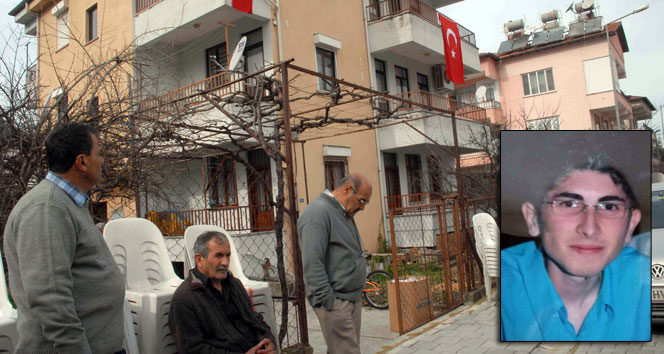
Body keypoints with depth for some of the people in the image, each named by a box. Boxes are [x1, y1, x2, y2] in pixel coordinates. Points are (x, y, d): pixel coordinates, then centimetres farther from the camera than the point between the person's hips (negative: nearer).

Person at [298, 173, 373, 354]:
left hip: (353, 298, 9)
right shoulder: (318, 212, -15)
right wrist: (328, 301, -19)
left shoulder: (345, 214, 15)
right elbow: (312, 263, -21)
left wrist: (357, 294, 18)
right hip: (336, 301, -9)